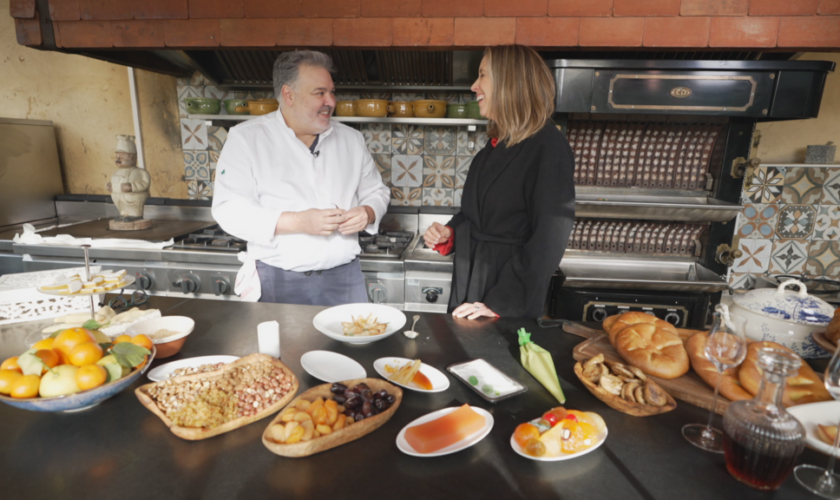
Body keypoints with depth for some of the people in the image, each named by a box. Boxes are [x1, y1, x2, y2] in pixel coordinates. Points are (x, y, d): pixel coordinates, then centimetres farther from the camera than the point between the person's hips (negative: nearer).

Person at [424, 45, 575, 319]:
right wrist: (448, 233, -2)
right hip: (468, 283, 7)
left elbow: (549, 240, -20)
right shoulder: (497, 145, 8)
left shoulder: (548, 149, -16)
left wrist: (500, 304, -20)